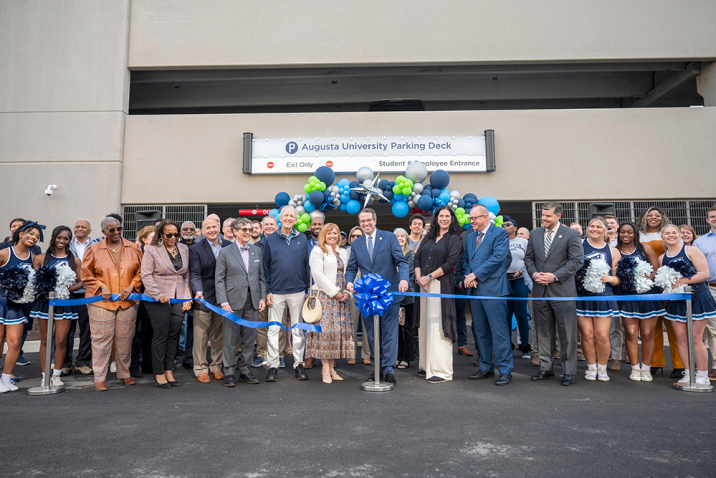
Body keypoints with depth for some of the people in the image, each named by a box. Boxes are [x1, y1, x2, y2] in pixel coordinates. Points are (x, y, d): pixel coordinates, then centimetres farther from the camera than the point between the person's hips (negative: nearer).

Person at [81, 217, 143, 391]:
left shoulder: (133, 248, 6)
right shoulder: (94, 250, 2)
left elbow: (140, 271, 10)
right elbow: (86, 275, 5)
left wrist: (131, 286, -4)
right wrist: (101, 286, -8)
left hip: (127, 300, 2)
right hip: (101, 300, -2)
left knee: (125, 339, 8)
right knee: (101, 339, -1)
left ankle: (124, 373, 23)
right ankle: (99, 378, 10)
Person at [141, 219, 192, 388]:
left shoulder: (184, 249, 11)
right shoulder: (151, 250, -1)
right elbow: (146, 275, -7)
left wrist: (187, 297, 5)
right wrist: (159, 295, -16)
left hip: (178, 300, 4)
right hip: (158, 300, -4)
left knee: (174, 335, 5)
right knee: (161, 335, -1)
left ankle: (169, 371, 16)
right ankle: (159, 374, 9)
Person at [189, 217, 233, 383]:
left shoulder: (229, 246, 5)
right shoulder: (195, 249, -3)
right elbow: (194, 274, -10)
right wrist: (198, 291, -28)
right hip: (204, 298, -3)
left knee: (220, 334, 12)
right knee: (201, 335, 2)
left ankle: (216, 366, 26)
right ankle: (201, 369, 16)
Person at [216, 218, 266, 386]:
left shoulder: (257, 251, 11)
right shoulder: (225, 252, 0)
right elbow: (219, 279, -3)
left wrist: (262, 297, 6)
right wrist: (224, 302, -11)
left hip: (252, 301, 4)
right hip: (233, 301, -4)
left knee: (249, 338, 8)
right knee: (230, 338, 1)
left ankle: (245, 370, 20)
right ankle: (229, 372, 13)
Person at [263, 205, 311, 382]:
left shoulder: (302, 239, 6)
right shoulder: (271, 240, 3)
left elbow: (306, 264, 8)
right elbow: (266, 266, 4)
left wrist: (306, 288, 4)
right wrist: (267, 291, -2)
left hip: (297, 291, 1)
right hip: (276, 292, 0)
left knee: (298, 329, 7)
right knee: (273, 329, 3)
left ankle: (298, 364, 16)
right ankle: (272, 366, 12)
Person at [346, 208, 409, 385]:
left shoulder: (389, 237, 0)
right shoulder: (356, 244, 10)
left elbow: (401, 261, -5)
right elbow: (351, 268, 11)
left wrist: (404, 278, -23)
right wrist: (349, 281, -10)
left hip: (389, 293, -3)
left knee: (389, 333, -1)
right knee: (371, 334, 10)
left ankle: (388, 369, 7)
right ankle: (376, 368, 22)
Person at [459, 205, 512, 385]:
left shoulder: (500, 234, -2)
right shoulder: (470, 237, 20)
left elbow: (498, 258, -14)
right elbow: (464, 260, 18)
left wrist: (475, 275, -14)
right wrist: (466, 277, -3)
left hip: (493, 289, -7)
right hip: (474, 290, 7)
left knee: (499, 331, -6)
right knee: (481, 331, 12)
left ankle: (505, 370, 2)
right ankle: (486, 368, 22)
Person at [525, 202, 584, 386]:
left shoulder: (571, 235, -3)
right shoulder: (534, 234, 12)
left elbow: (577, 260, -8)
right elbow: (528, 258, 15)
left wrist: (555, 276, -15)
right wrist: (534, 273, -5)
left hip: (562, 290, -4)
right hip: (540, 290, 4)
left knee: (567, 334, 1)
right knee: (544, 332, 11)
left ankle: (568, 371, 12)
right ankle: (546, 368, 22)